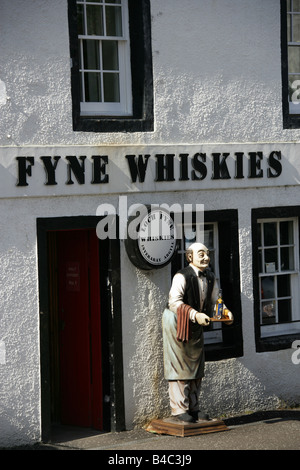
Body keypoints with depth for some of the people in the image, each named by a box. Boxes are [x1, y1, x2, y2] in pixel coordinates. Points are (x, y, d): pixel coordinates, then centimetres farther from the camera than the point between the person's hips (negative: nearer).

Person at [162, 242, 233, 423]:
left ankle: (193, 407, 20)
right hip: (177, 323, -8)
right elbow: (174, 302, -30)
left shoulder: (210, 277, 1)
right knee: (178, 366, -6)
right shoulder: (182, 277, -22)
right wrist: (195, 315, -39)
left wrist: (226, 313, -13)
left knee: (196, 366, 11)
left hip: (196, 325, 8)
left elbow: (215, 300, 7)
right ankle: (179, 408, -1)